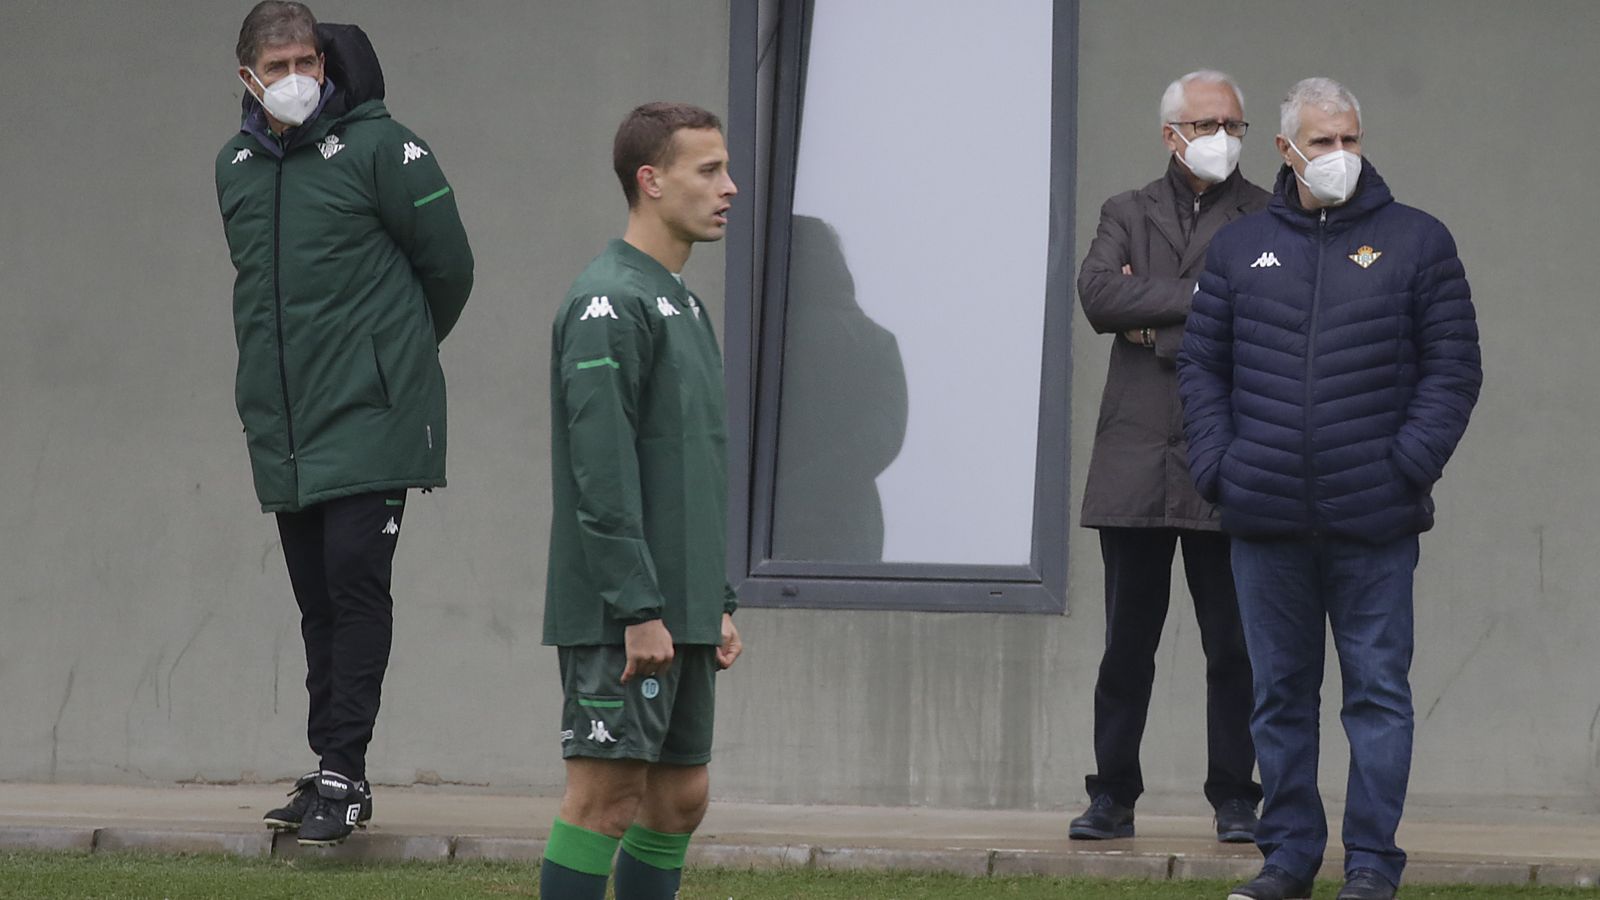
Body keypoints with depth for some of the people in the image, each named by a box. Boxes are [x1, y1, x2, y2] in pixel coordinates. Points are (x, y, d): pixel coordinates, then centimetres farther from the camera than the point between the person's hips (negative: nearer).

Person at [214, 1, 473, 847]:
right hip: (282, 425, 6)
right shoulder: (236, 166, 11)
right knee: (319, 602, 9)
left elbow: (448, 266, -1)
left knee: (355, 583, -11)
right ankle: (334, 777, 13)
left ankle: (342, 772, -11)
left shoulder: (379, 149, -8)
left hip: (368, 421, -6)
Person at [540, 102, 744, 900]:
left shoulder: (681, 302, 18)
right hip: (619, 614, -9)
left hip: (680, 610, 9)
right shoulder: (609, 303, -13)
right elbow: (603, 472, -19)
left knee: (680, 797, 9)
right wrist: (639, 610, -21)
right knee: (607, 793, -9)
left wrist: (717, 603, 19)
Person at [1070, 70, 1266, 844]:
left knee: (1233, 648, 1)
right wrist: (1198, 297, -10)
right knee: (1126, 644, 3)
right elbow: (1097, 293, -5)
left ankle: (1235, 799, 7)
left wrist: (1157, 324, -6)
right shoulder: (1128, 214, 14)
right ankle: (1112, 797, 10)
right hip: (1136, 461, 2)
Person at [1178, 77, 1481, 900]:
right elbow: (1202, 364, 13)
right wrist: (1217, 468, 1)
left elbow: (1454, 367, 4)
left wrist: (1409, 464, -7)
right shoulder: (1240, 247, 11)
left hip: (1373, 522, -2)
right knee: (1280, 692, 8)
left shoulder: (1416, 242, 4)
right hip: (1265, 522, 3)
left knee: (1377, 688, -2)